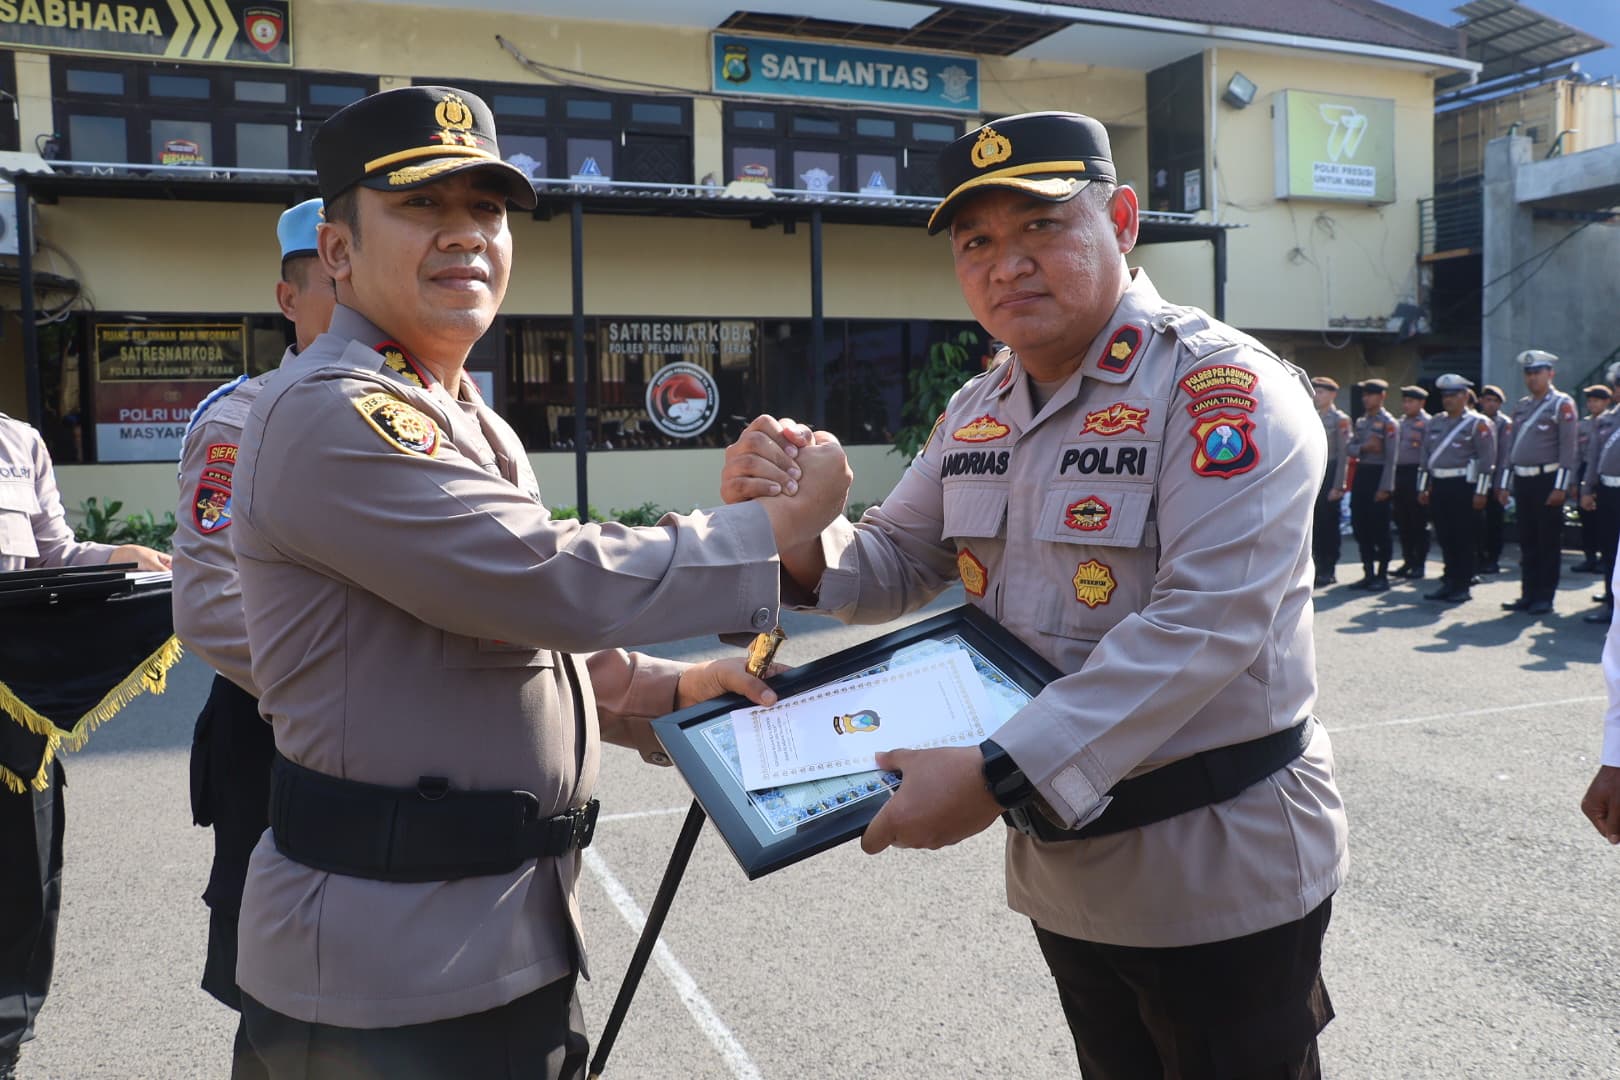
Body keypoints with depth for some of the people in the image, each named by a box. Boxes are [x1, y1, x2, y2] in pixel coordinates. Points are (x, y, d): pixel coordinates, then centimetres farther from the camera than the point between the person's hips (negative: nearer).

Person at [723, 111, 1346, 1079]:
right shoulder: (978, 411, 6)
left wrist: (1001, 776, -34)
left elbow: (1203, 623, -28)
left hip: (1219, 880, -6)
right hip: (1064, 874, 7)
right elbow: (893, 569, 10)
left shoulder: (1224, 390, -17)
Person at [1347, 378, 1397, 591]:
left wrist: (1385, 487, -17)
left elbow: (1391, 457, -13)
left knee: (1379, 529, -1)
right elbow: (1351, 448, 10)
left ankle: (1382, 576, 8)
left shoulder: (1388, 423, -8)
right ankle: (1368, 573, 18)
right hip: (1361, 474, 7)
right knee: (1360, 526, 8)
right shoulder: (1360, 421, 13)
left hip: (1378, 474, -7)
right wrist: (1363, 447, -12)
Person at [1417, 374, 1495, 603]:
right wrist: (1423, 488, 14)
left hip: (1463, 485, -6)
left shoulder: (1478, 423, -5)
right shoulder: (1436, 422, 15)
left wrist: (1480, 492, -14)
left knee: (1464, 539, -1)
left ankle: (1463, 586, 5)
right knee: (1444, 537, 9)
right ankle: (1450, 582, 17)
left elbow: (1487, 460, -9)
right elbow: (1426, 455, 18)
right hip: (1439, 486, 6)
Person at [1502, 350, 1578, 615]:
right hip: (1522, 481, 6)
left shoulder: (1562, 404, -5)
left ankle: (1545, 598, 6)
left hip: (1547, 481, -6)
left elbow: (1568, 448, -10)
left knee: (1549, 542, 1)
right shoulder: (1521, 406, 14)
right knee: (1527, 541, 10)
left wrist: (1560, 487, -16)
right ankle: (1528, 595, 17)